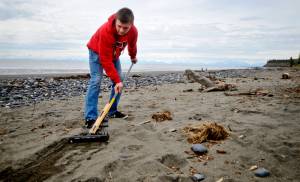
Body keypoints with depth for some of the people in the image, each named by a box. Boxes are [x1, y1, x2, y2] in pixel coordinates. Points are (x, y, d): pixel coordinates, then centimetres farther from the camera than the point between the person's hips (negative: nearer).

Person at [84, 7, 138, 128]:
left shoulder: (133, 31, -25)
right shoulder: (105, 31, -41)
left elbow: (132, 45, 2)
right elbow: (106, 60, -38)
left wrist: (133, 57, 20)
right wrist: (116, 80, -39)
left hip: (114, 53, 6)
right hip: (97, 51, -5)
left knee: (119, 80, 0)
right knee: (96, 80, -20)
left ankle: (113, 111, 11)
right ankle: (90, 117, -20)